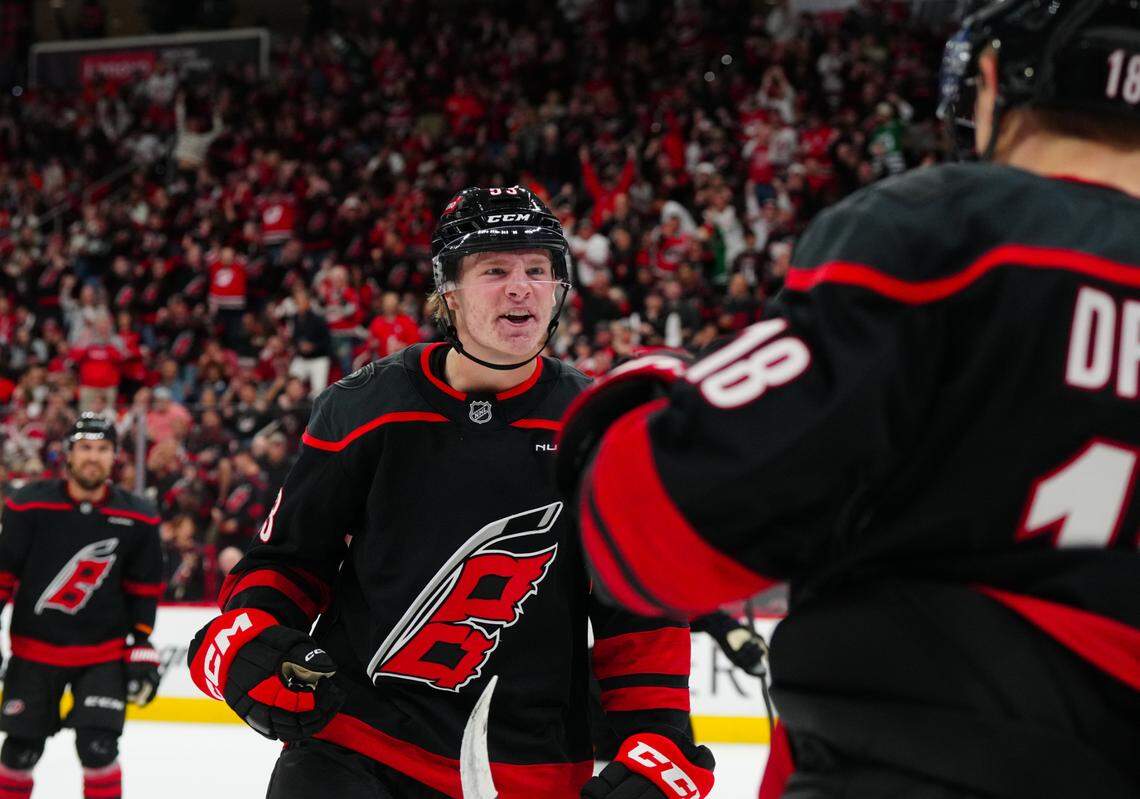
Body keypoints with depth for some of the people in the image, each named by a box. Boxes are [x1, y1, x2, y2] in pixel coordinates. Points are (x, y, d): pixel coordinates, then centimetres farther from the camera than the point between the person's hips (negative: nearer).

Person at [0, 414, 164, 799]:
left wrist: (141, 646, 1)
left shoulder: (137, 518, -4)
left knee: (98, 747, -11)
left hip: (104, 652, 0)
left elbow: (144, 589, 5)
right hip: (34, 648, 0)